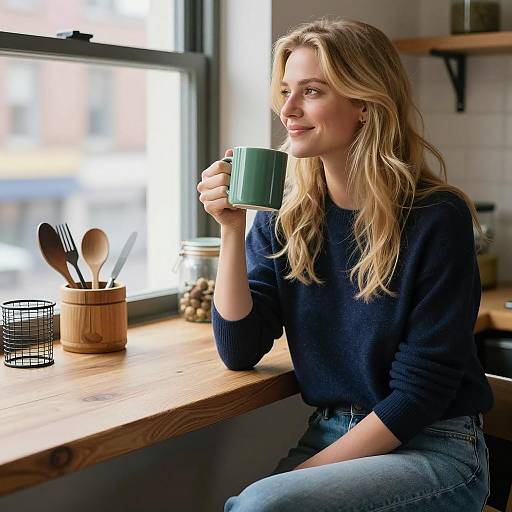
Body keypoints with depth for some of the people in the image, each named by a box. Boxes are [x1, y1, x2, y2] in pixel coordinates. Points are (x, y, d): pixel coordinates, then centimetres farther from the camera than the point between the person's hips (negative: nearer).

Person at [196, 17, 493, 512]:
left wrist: (311, 471, -16)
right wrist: (232, 228, -13)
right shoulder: (283, 219, 1)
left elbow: (421, 389, -14)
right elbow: (240, 351, -3)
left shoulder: (436, 218, -14)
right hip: (329, 435, 4)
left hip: (434, 449, -4)